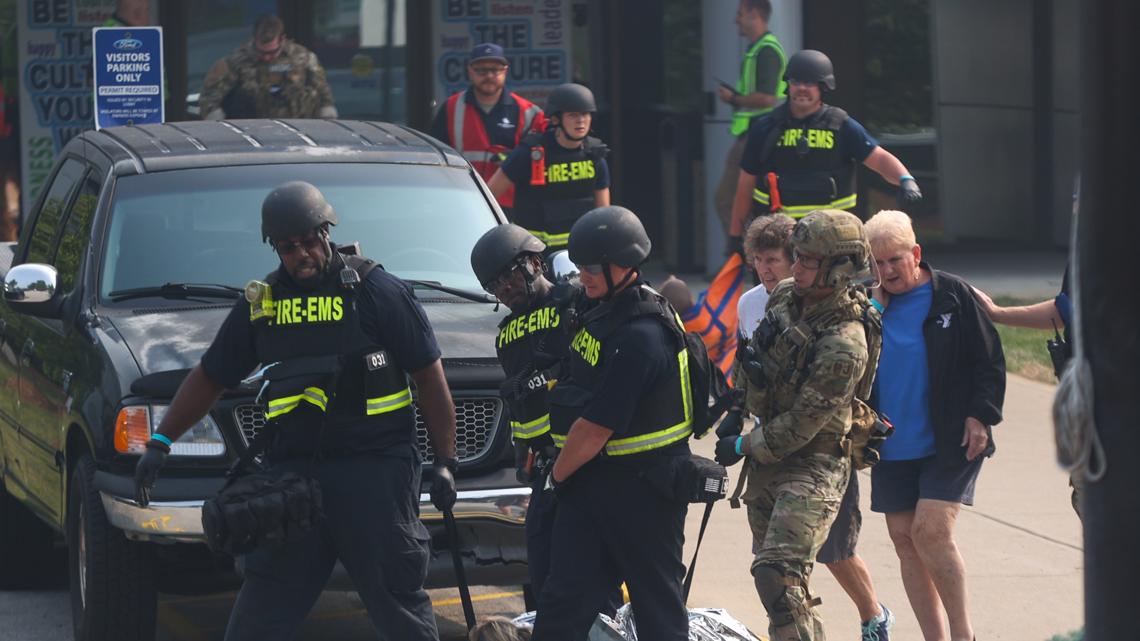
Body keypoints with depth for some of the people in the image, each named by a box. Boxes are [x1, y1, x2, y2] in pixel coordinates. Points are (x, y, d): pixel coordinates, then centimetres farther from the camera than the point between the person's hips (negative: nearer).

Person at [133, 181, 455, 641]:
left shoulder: (376, 291, -3)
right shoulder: (260, 304, 11)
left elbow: (430, 377, -1)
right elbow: (209, 378, 20)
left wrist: (445, 462, -5)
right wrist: (160, 442, 14)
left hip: (375, 469, -4)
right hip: (292, 471, 4)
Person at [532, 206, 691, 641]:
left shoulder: (641, 336, -24)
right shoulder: (603, 308, 7)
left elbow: (595, 428, -21)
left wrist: (559, 474, -6)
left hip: (643, 490, -9)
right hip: (591, 483, 9)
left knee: (658, 603, 6)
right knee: (562, 604, 2)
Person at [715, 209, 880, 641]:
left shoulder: (845, 347, -25)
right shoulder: (785, 297, 0)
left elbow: (801, 425, -21)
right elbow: (755, 360, 21)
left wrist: (742, 447, -10)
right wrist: (736, 410, 21)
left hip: (813, 466, -9)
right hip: (766, 459, 9)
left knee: (779, 574, -21)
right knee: (772, 570, 16)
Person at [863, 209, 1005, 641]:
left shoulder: (953, 295, -5)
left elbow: (989, 360, -2)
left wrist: (980, 415, -11)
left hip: (950, 444, -5)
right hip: (892, 447, 5)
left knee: (931, 531, -16)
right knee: (904, 541, 5)